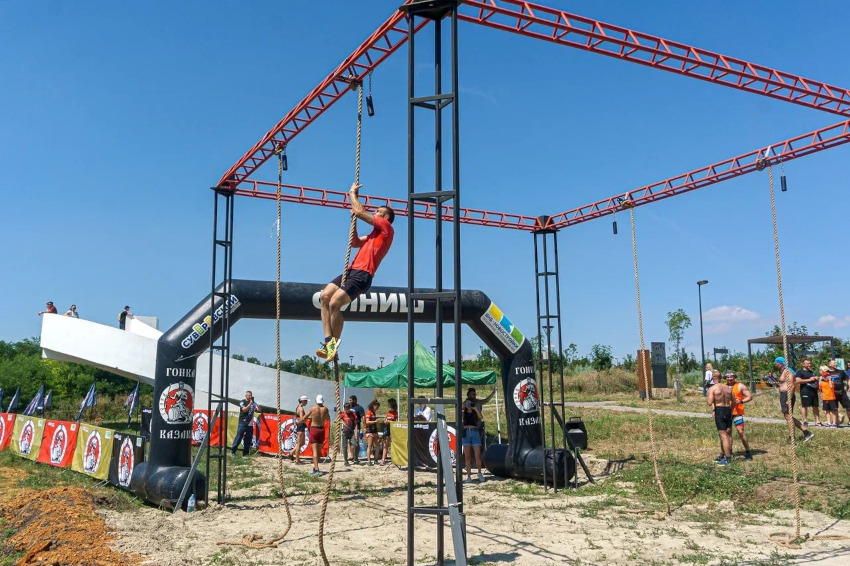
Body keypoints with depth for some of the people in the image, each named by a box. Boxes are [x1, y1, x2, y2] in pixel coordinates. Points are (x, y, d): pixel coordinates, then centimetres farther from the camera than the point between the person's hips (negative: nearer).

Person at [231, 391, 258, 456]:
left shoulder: (253, 403, 12)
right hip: (243, 423, -5)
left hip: (250, 424, 5)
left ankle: (245, 453, 12)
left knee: (248, 439, 5)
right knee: (239, 437, -4)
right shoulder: (242, 402, -2)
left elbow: (259, 409, 9)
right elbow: (244, 410, -16)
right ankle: (233, 451, 4)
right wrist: (250, 403, -19)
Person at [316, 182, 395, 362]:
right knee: (325, 296, -11)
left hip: (362, 275, -9)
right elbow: (355, 243, 31)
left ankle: (334, 344, -11)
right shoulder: (374, 234, 30)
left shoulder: (386, 227, 1)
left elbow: (359, 212, -3)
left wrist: (353, 193, 12)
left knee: (334, 303, -22)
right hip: (351, 271, 9)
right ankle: (328, 341, -16)